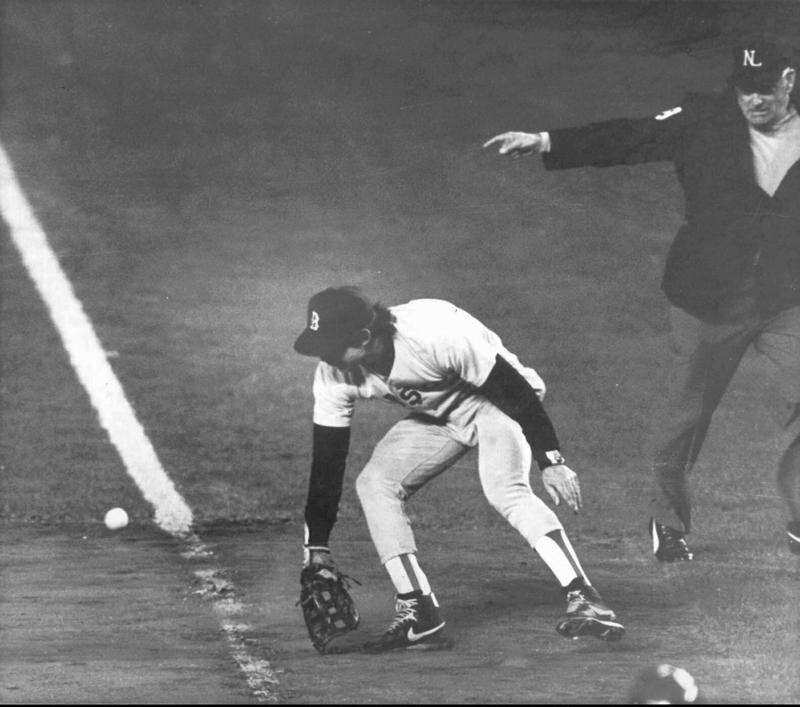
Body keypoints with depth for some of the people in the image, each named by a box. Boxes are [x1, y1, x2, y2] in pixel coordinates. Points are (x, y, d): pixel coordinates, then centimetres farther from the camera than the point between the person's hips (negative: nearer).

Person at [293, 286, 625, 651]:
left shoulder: (436, 334, -37)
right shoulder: (335, 373, -18)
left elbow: (515, 389, -28)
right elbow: (326, 459, -11)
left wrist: (551, 462, -30)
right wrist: (316, 549, -12)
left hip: (497, 399, -6)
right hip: (436, 415, 6)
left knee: (505, 490, -30)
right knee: (373, 483, -11)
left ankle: (583, 600, -35)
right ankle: (420, 616, -9)